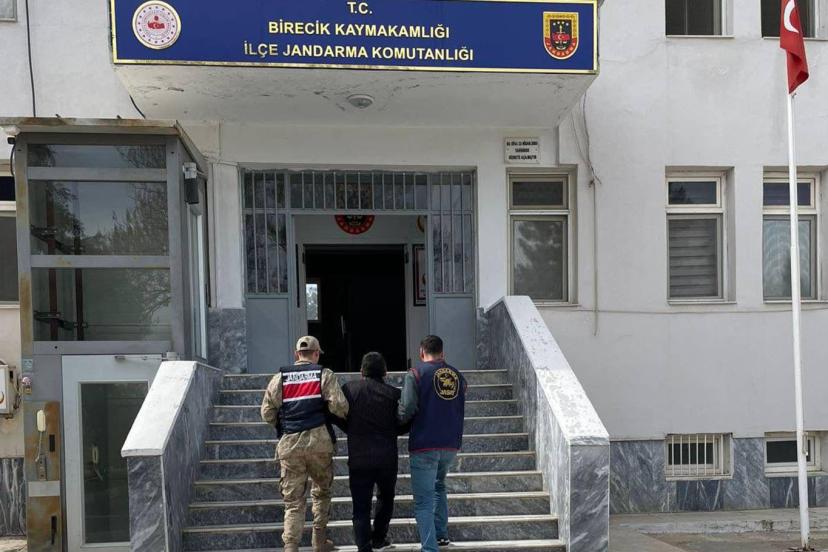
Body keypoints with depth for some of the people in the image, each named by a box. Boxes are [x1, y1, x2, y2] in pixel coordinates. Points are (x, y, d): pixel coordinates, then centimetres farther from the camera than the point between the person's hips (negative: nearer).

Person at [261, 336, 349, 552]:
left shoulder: (280, 378, 9)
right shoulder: (324, 375, 2)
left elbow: (267, 414, 6)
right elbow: (339, 406, -9)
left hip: (289, 444, 1)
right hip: (319, 440, -1)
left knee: (293, 501, 3)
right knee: (322, 491, 19)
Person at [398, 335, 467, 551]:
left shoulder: (416, 373, -7)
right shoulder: (457, 375, 10)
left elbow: (407, 410, -15)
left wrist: (399, 421, 4)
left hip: (424, 445, -6)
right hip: (451, 444, 6)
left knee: (423, 501, -3)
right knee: (438, 486, 29)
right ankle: (441, 534, 31)